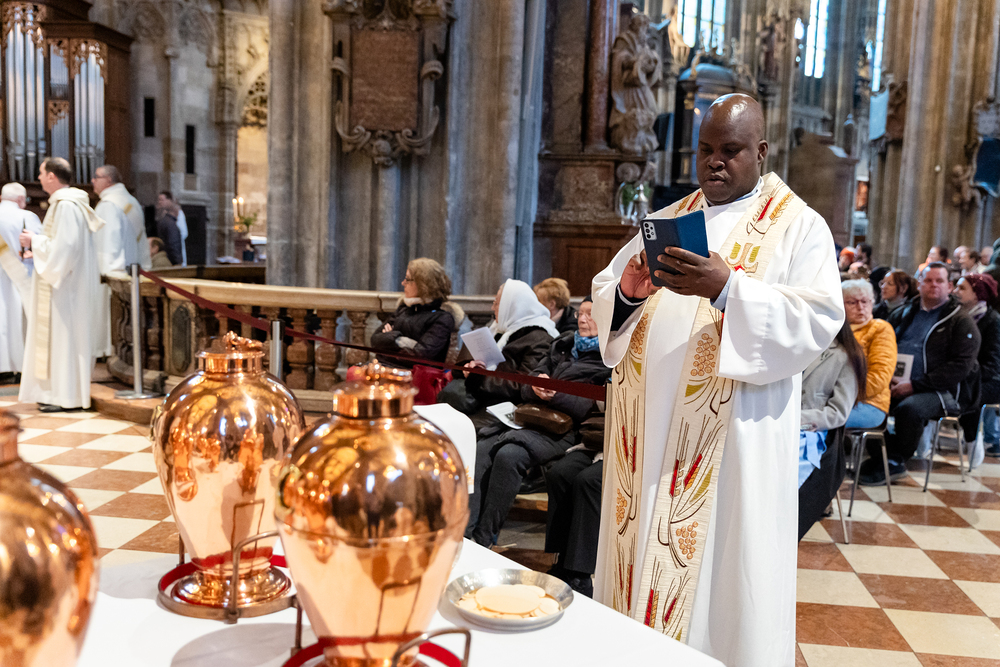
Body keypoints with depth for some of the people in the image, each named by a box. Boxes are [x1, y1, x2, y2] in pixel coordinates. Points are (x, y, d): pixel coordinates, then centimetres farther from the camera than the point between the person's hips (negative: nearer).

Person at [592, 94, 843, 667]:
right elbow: (604, 293, 13)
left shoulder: (799, 227, 2)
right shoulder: (667, 220, 16)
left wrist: (728, 289, -25)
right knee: (643, 550, 10)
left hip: (732, 437, -4)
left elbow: (819, 320, -12)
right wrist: (627, 292, -11)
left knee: (717, 567, 2)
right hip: (650, 429, 5)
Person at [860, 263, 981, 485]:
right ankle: (881, 455, -14)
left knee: (909, 407, -35)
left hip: (942, 391, -5)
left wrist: (915, 385, -18)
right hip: (897, 384, 5)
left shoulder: (962, 322, 1)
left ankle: (895, 462, -15)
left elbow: (960, 367, -10)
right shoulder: (904, 314, 18)